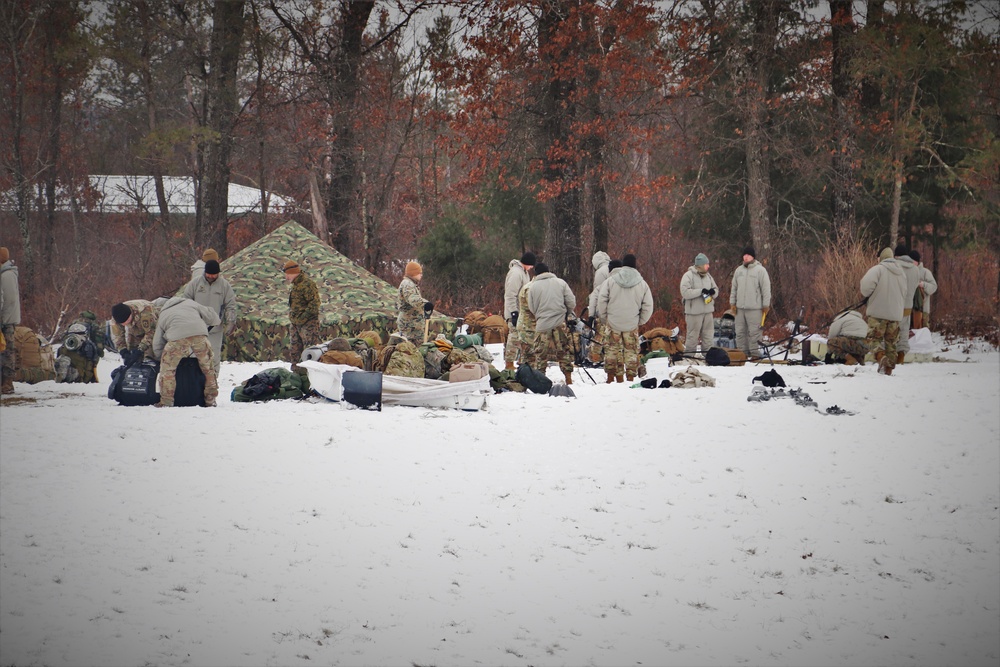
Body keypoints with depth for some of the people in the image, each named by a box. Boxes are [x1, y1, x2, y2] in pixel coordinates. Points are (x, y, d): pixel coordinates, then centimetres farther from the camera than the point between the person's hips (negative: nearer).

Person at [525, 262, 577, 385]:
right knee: (564, 351, 10)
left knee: (539, 353, 7)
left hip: (542, 324, -1)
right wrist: (566, 314, 18)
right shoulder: (560, 282, 0)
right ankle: (568, 379, 10)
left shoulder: (533, 286, -1)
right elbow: (571, 302, 0)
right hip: (560, 324, 1)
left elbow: (532, 309, 5)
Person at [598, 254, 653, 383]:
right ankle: (630, 377, 7)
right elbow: (648, 306, 2)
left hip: (613, 323, -1)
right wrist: (640, 321, 13)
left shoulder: (611, 280, -5)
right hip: (632, 324, 1)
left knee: (612, 349, 7)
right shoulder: (642, 284, 0)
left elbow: (601, 300, -5)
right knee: (631, 350, 9)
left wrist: (604, 317, 7)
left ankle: (611, 377, 8)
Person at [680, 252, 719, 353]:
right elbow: (685, 292, -19)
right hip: (694, 312, -6)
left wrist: (713, 292, -7)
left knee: (708, 337, 9)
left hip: (708, 311, 6)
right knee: (693, 337, 0)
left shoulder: (708, 275, 11)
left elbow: (716, 289, 18)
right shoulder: (688, 276, -9)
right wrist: (701, 291, -23)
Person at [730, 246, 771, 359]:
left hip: (754, 308, -5)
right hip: (740, 307, 5)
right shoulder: (738, 270, 13)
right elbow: (734, 288, 19)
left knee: (754, 332, -6)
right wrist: (733, 303, 12)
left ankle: (754, 353, -1)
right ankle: (742, 352, 13)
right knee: (740, 332, 6)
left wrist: (766, 305, -6)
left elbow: (766, 289, -4)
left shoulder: (760, 270, -3)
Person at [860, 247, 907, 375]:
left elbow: (867, 285, -22)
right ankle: (889, 368, 12)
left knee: (873, 338, 0)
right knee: (891, 342, 13)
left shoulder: (877, 269, -8)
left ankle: (881, 357, -26)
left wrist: (866, 294, -1)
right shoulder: (901, 273, 15)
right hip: (896, 313, 6)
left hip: (878, 312, -6)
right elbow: (904, 294, 20)